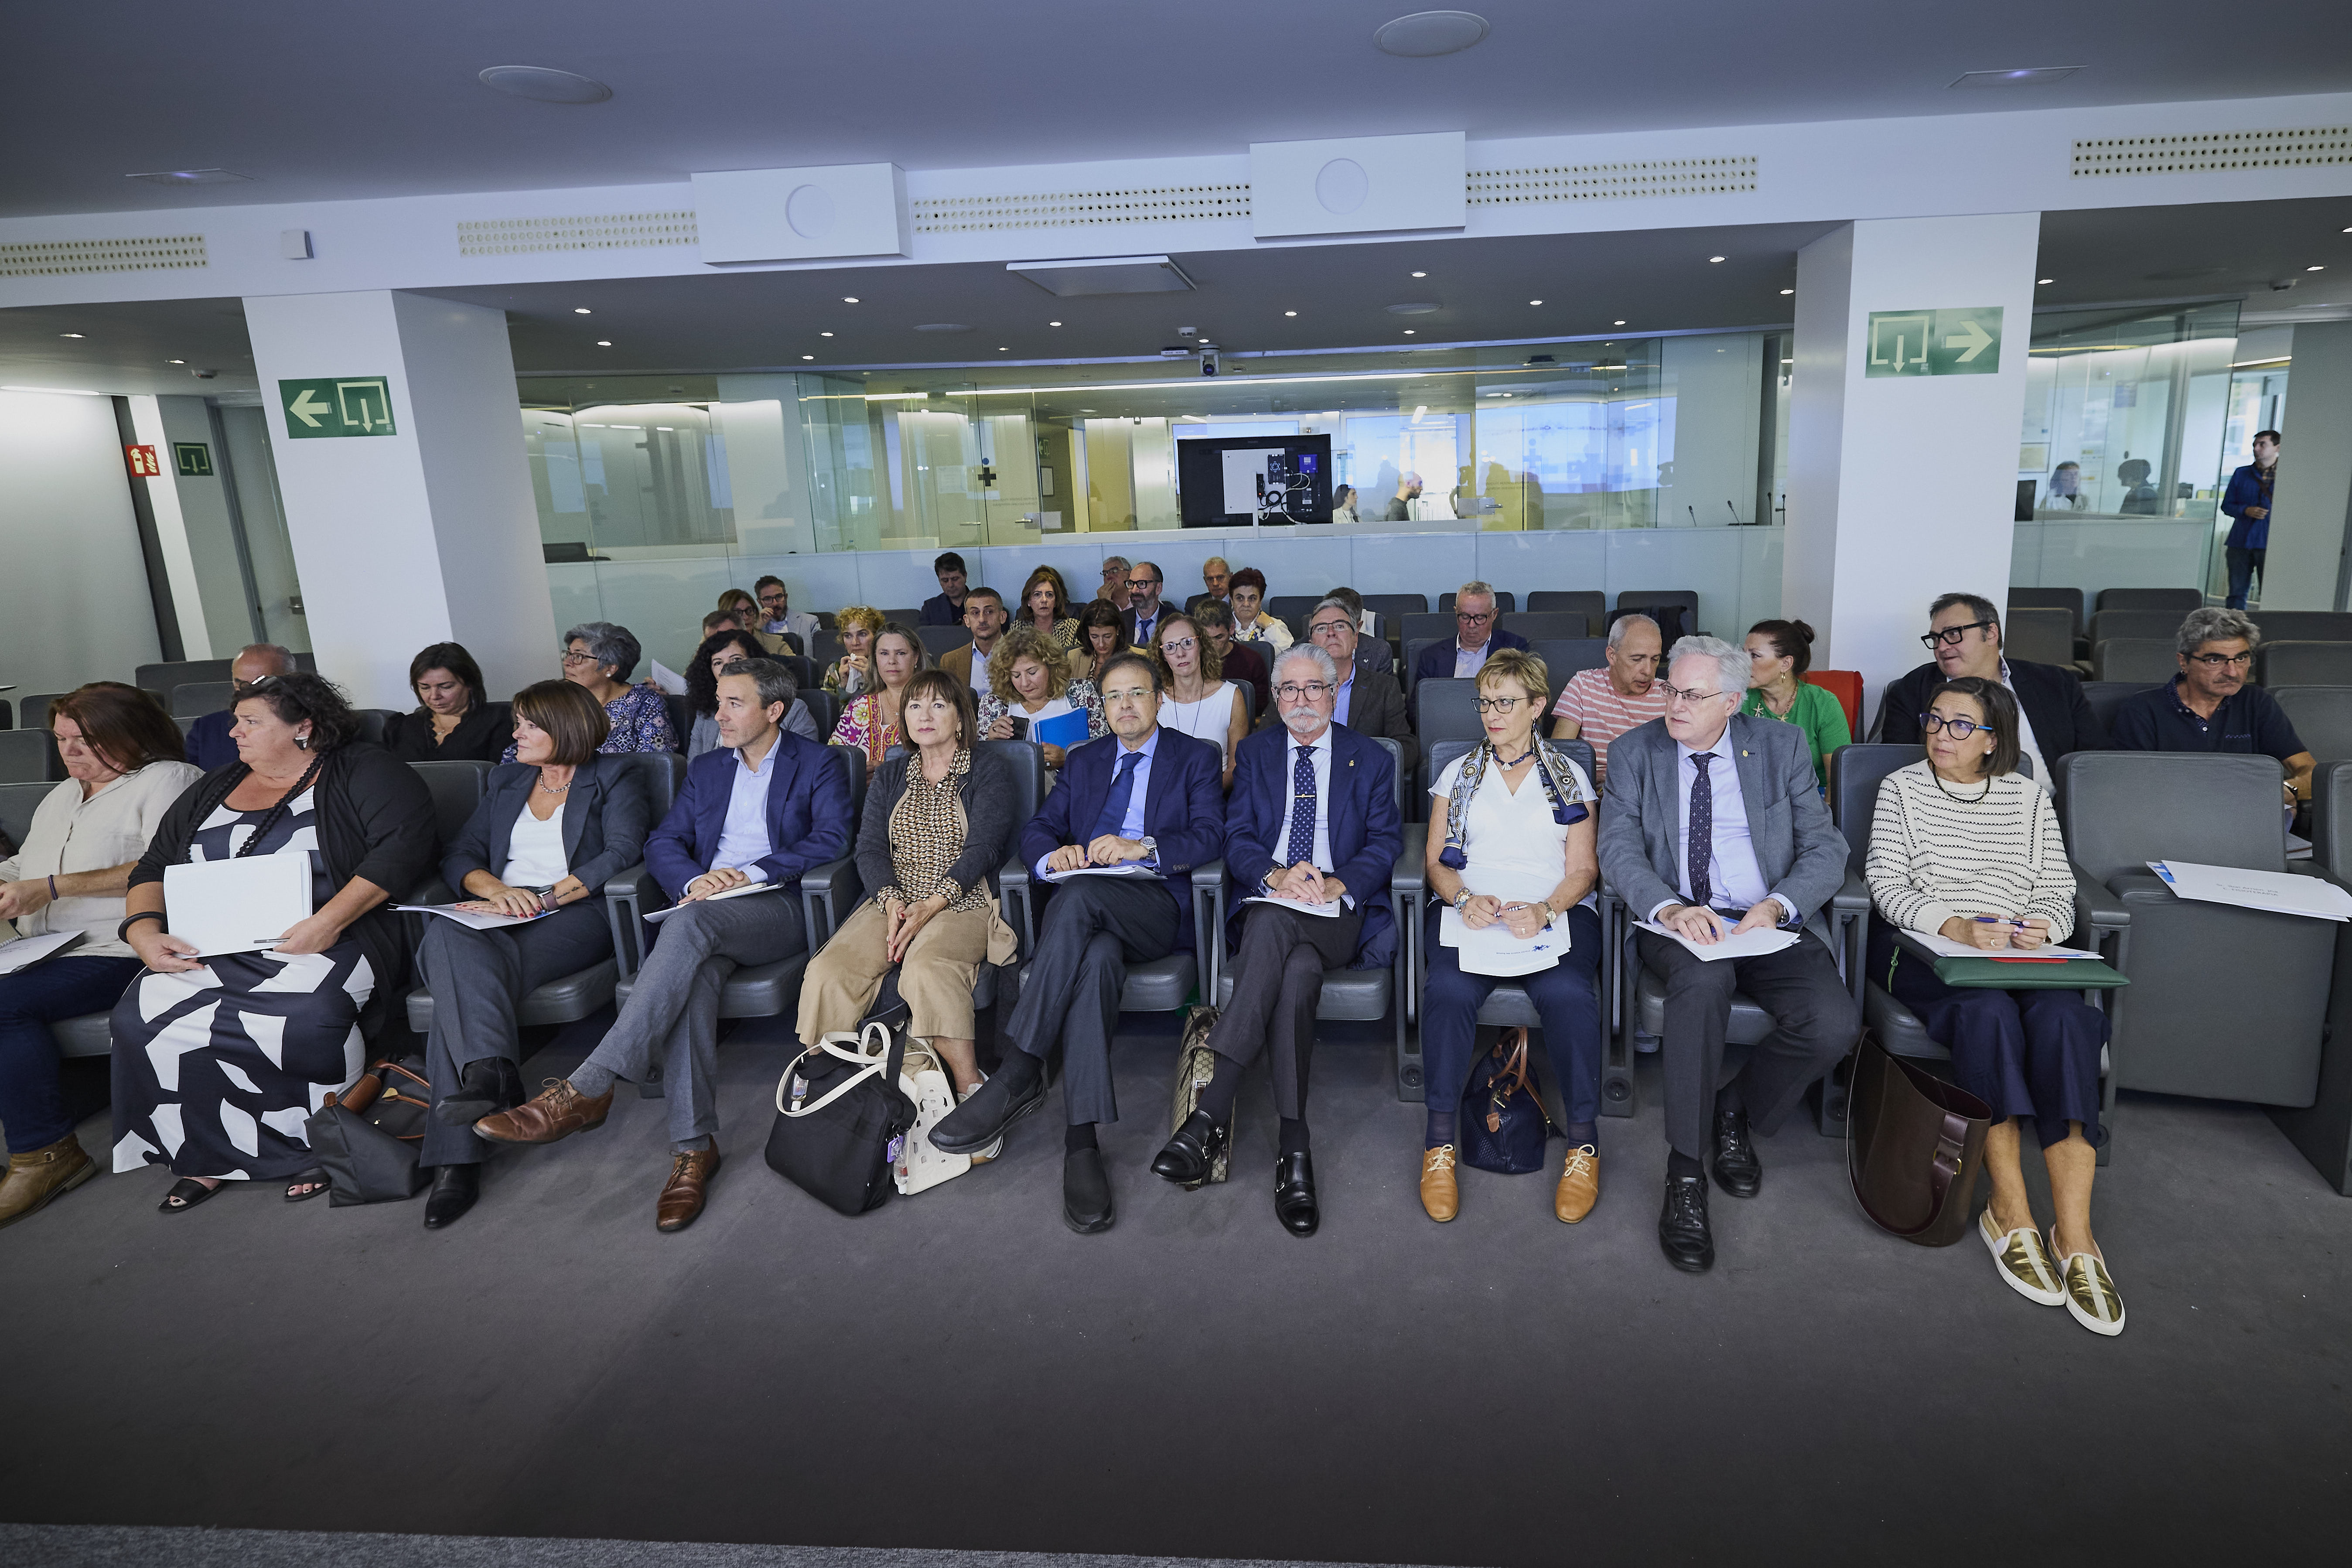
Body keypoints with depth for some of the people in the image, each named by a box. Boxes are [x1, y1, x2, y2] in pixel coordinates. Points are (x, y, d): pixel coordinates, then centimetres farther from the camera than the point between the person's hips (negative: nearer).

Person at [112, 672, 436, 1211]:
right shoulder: (212, 790, 22)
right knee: (141, 1018, -20)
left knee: (304, 1019, -35)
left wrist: (330, 921, -22)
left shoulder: (363, 772, 1)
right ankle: (208, 1155, -5)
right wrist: (144, 931, 2)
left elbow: (402, 848, -14)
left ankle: (318, 1144, -11)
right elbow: (154, 868, 23)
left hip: (331, 940, -6)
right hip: (214, 951, 7)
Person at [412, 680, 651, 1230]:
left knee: (463, 985, -31)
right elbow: (459, 854, 17)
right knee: (448, 940, -33)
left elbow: (622, 854, -7)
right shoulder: (505, 780, 26)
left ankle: (455, 1155, -38)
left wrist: (541, 900, -14)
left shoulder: (615, 781, 10)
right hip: (497, 914, 4)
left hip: (575, 916, -4)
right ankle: (490, 1074, -45)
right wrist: (496, 890, -6)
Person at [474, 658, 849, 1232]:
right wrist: (695, 879, -10)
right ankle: (693, 1146, -31)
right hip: (707, 911, 4)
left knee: (691, 922, -36)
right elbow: (663, 843, 15)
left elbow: (831, 838, -5)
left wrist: (752, 873, -17)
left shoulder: (816, 765, 10)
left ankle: (585, 1090, -38)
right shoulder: (705, 769, 24)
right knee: (693, 976, -33)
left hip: (779, 909, -4)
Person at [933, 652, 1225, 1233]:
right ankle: (1081, 1141, -40)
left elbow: (1209, 837, 0)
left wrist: (1142, 848, -17)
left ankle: (1017, 1075, -38)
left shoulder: (1195, 758, 15)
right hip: (1084, 910, 3)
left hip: (1159, 907, -3)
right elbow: (1038, 830, 17)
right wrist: (1053, 853, -8)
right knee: (1098, 955, -36)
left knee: (1079, 895, -37)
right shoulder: (1084, 761, 27)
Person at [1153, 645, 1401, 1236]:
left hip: (1342, 909, -1)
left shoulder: (1371, 760, 17)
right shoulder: (1255, 753, 19)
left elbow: (1384, 844, 7)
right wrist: (1276, 876, -13)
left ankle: (1212, 1113, -39)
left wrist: (1336, 885, -13)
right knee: (1296, 972, -36)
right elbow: (1237, 839, 8)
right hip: (1268, 901, 1)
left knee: (1273, 928, -36)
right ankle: (1293, 1146, -35)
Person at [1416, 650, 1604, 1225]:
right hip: (1468, 908, 1)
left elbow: (1583, 870, 8)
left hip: (1556, 911, 0)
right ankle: (1440, 1145, -22)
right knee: (1450, 989, -32)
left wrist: (1544, 910, -13)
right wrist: (1464, 898, -10)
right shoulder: (1458, 773, 19)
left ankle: (1583, 1145, -19)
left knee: (1568, 993, -34)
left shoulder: (1569, 775, 16)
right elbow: (1436, 861, 13)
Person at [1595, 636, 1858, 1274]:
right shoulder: (1634, 753, 5)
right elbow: (1618, 849, -5)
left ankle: (1737, 1108, 7)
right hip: (1679, 925, -2)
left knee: (1834, 1025, -26)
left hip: (1772, 926, 2)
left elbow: (1825, 851, 3)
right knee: (1703, 978, -37)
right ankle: (1685, 1178, -26)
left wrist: (1777, 905, -17)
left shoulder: (1782, 748, 6)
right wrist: (1668, 907, -24)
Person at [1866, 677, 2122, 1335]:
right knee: (1990, 1013, -35)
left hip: (2021, 954, 2)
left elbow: (2059, 892, 12)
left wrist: (2042, 927, -12)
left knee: (2064, 1018, -31)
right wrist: (1953, 925, -19)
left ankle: (2075, 1237, -32)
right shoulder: (1902, 788, 10)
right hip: (1923, 949, -2)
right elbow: (1887, 886, -2)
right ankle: (2011, 1214, -25)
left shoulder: (2029, 799, 18)